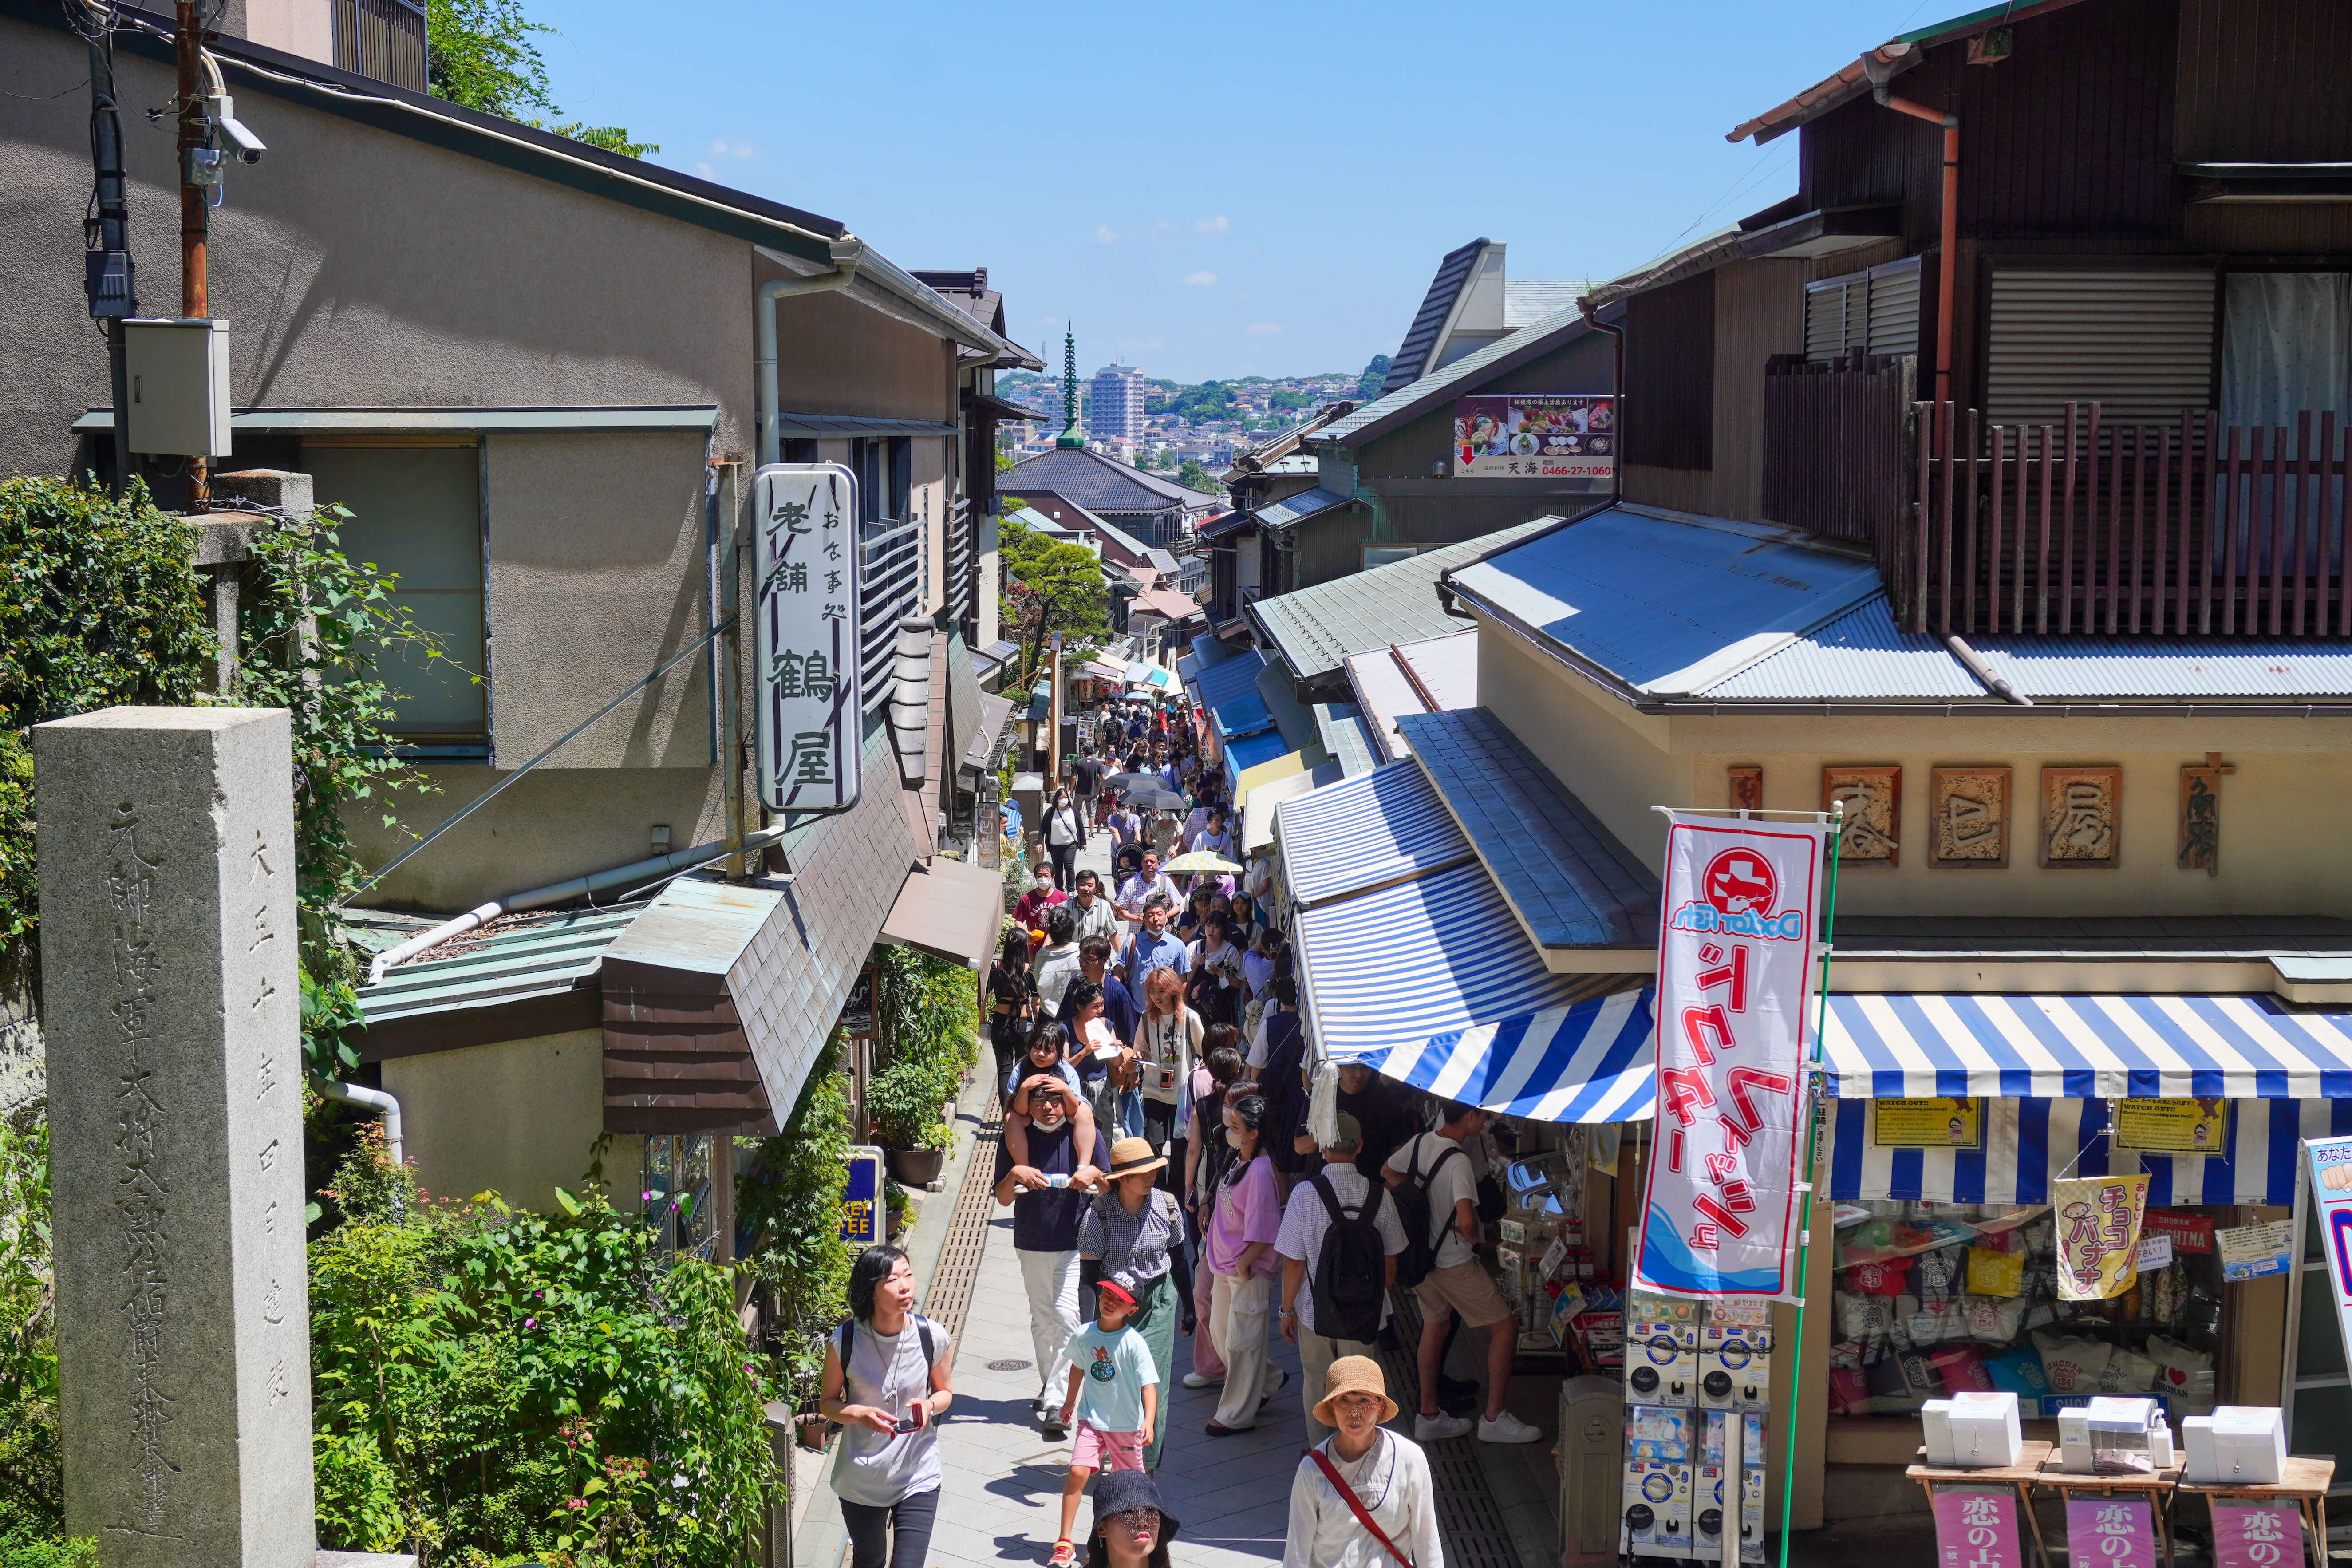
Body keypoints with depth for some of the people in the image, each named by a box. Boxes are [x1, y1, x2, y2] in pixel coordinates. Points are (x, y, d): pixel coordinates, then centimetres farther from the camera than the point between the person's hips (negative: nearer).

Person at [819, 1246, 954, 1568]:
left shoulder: (932, 1336, -12)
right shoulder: (845, 1342, -14)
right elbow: (828, 1402, 0)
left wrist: (930, 1405, -17)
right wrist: (860, 1414, -21)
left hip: (918, 1477, 0)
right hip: (861, 1478, 1)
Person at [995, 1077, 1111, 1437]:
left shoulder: (1086, 1135, -3)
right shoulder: (1015, 1140, -1)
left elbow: (1108, 1191, 1)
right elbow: (1003, 1199, -2)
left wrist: (1094, 1175, -21)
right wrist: (1016, 1174, -23)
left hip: (1075, 1244, -2)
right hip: (1031, 1245, 2)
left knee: (1066, 1317, -14)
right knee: (1042, 1322, 12)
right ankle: (1047, 1389, 28)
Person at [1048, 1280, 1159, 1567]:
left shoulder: (1134, 1343, -19)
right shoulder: (1085, 1335, -6)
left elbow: (1149, 1385, -23)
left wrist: (1148, 1422, -36)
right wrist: (1070, 1402, 27)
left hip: (1127, 1425, -2)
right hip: (1092, 1420, 2)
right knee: (1077, 1472, -14)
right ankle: (1064, 1543, -6)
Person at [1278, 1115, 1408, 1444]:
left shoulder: (1305, 1193, -16)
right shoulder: (1379, 1194, -8)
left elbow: (1293, 1261, -12)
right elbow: (1390, 1259, 1)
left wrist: (1288, 1309, 1)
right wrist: (1382, 1299, 18)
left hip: (1315, 1310, -1)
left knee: (1317, 1384, 16)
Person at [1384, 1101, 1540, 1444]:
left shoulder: (1421, 1142, -1)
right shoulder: (1459, 1161, -26)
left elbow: (1389, 1172, 17)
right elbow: (1466, 1219, -36)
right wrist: (1472, 1237, -14)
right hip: (1455, 1262, -8)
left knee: (1435, 1326, 21)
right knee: (1505, 1327, 4)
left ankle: (1428, 1416, 27)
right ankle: (1494, 1418, 7)